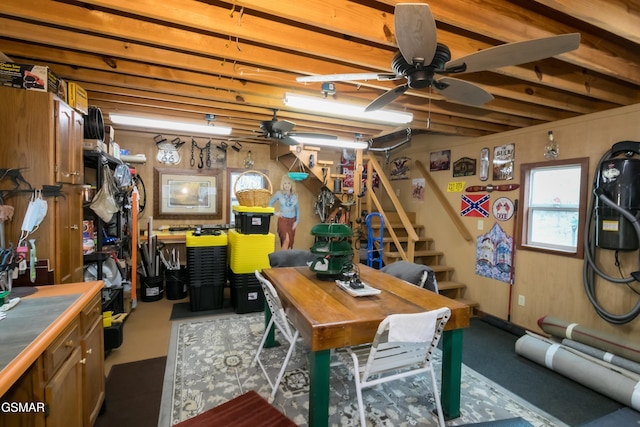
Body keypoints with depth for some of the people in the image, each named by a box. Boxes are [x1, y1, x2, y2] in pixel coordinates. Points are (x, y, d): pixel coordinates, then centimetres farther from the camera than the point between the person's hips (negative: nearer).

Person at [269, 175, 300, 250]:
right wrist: (275, 213, -5)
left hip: (292, 220, 4)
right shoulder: (279, 193, -2)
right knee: (286, 240, -18)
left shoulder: (295, 195, 6)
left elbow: (297, 209, 12)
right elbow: (270, 203, 6)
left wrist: (297, 221, 4)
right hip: (283, 219, -4)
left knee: (291, 242, 6)